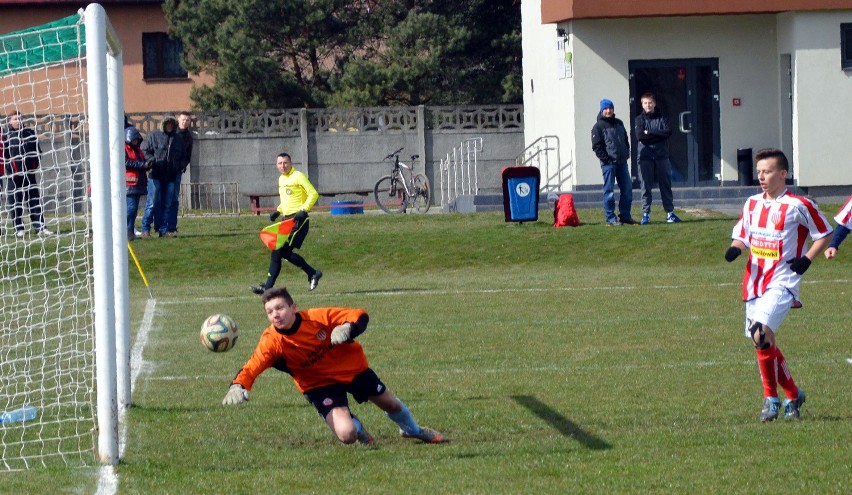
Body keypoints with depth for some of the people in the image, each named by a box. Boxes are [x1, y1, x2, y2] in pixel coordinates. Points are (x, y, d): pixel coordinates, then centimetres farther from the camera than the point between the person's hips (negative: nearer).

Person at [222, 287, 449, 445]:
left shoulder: (317, 317, -26)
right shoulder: (271, 341, -26)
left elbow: (360, 316, -20)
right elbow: (251, 368, -35)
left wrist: (347, 329, -41)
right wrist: (237, 387, -56)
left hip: (352, 367, 1)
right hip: (320, 385, -1)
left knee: (390, 404, 22)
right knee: (346, 434, -23)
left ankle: (412, 429, 59)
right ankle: (357, 427, 19)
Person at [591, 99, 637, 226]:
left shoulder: (619, 123, 15)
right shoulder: (598, 126, -4)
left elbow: (626, 140, 23)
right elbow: (596, 146, -9)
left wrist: (627, 153, 9)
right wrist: (606, 159, -15)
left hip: (622, 162, 6)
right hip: (608, 163, -6)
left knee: (627, 189, 6)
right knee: (609, 191, -4)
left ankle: (625, 216, 15)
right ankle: (610, 219, -2)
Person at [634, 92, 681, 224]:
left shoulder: (662, 118, 9)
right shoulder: (639, 119, 7)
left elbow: (668, 132, -8)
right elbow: (640, 135, -9)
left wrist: (649, 132, -10)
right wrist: (658, 135, -8)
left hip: (661, 155, 1)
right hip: (645, 156, -1)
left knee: (665, 184, 3)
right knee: (646, 186, -1)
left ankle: (670, 212, 6)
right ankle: (646, 214, 2)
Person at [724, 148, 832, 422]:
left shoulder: (798, 206, -6)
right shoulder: (752, 204, 11)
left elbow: (825, 234, 4)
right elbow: (742, 235, 21)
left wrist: (807, 259, -10)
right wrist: (735, 248, -2)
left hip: (782, 283, -7)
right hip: (754, 283, 7)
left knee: (761, 334, -25)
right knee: (765, 343, 9)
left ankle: (771, 397, -11)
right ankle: (793, 395, 24)